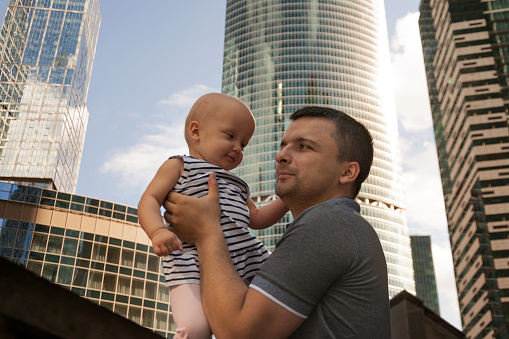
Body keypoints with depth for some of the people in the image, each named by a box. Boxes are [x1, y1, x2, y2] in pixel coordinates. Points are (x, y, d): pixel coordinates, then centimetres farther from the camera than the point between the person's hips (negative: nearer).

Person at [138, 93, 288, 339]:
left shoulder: (236, 185, 32)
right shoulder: (179, 166, 11)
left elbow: (255, 219, 33)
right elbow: (149, 201, 0)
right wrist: (158, 231, -21)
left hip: (243, 267, 7)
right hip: (193, 265, -7)